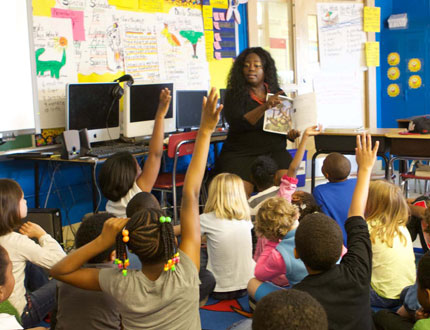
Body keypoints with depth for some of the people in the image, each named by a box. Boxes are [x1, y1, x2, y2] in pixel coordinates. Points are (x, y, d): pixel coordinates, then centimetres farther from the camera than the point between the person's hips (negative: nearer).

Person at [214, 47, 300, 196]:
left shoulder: (277, 93, 14)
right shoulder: (233, 95, 3)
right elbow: (237, 124, -12)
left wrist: (292, 132, -2)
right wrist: (265, 107, -22)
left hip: (274, 152, 3)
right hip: (240, 154, -3)